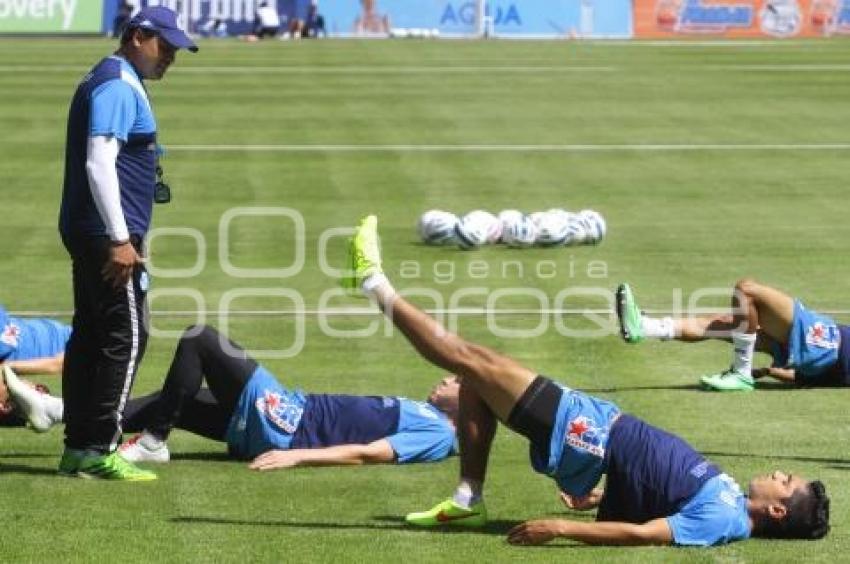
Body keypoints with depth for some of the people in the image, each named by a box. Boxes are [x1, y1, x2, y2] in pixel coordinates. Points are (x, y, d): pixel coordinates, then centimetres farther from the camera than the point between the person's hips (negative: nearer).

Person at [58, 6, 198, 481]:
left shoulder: (114, 84, 20)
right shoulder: (118, 87, -13)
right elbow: (99, 164, -22)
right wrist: (120, 240, -24)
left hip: (86, 234, 11)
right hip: (108, 234, -11)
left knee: (90, 336, 11)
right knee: (126, 337, -9)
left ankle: (78, 450, 14)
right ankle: (100, 450, -9)